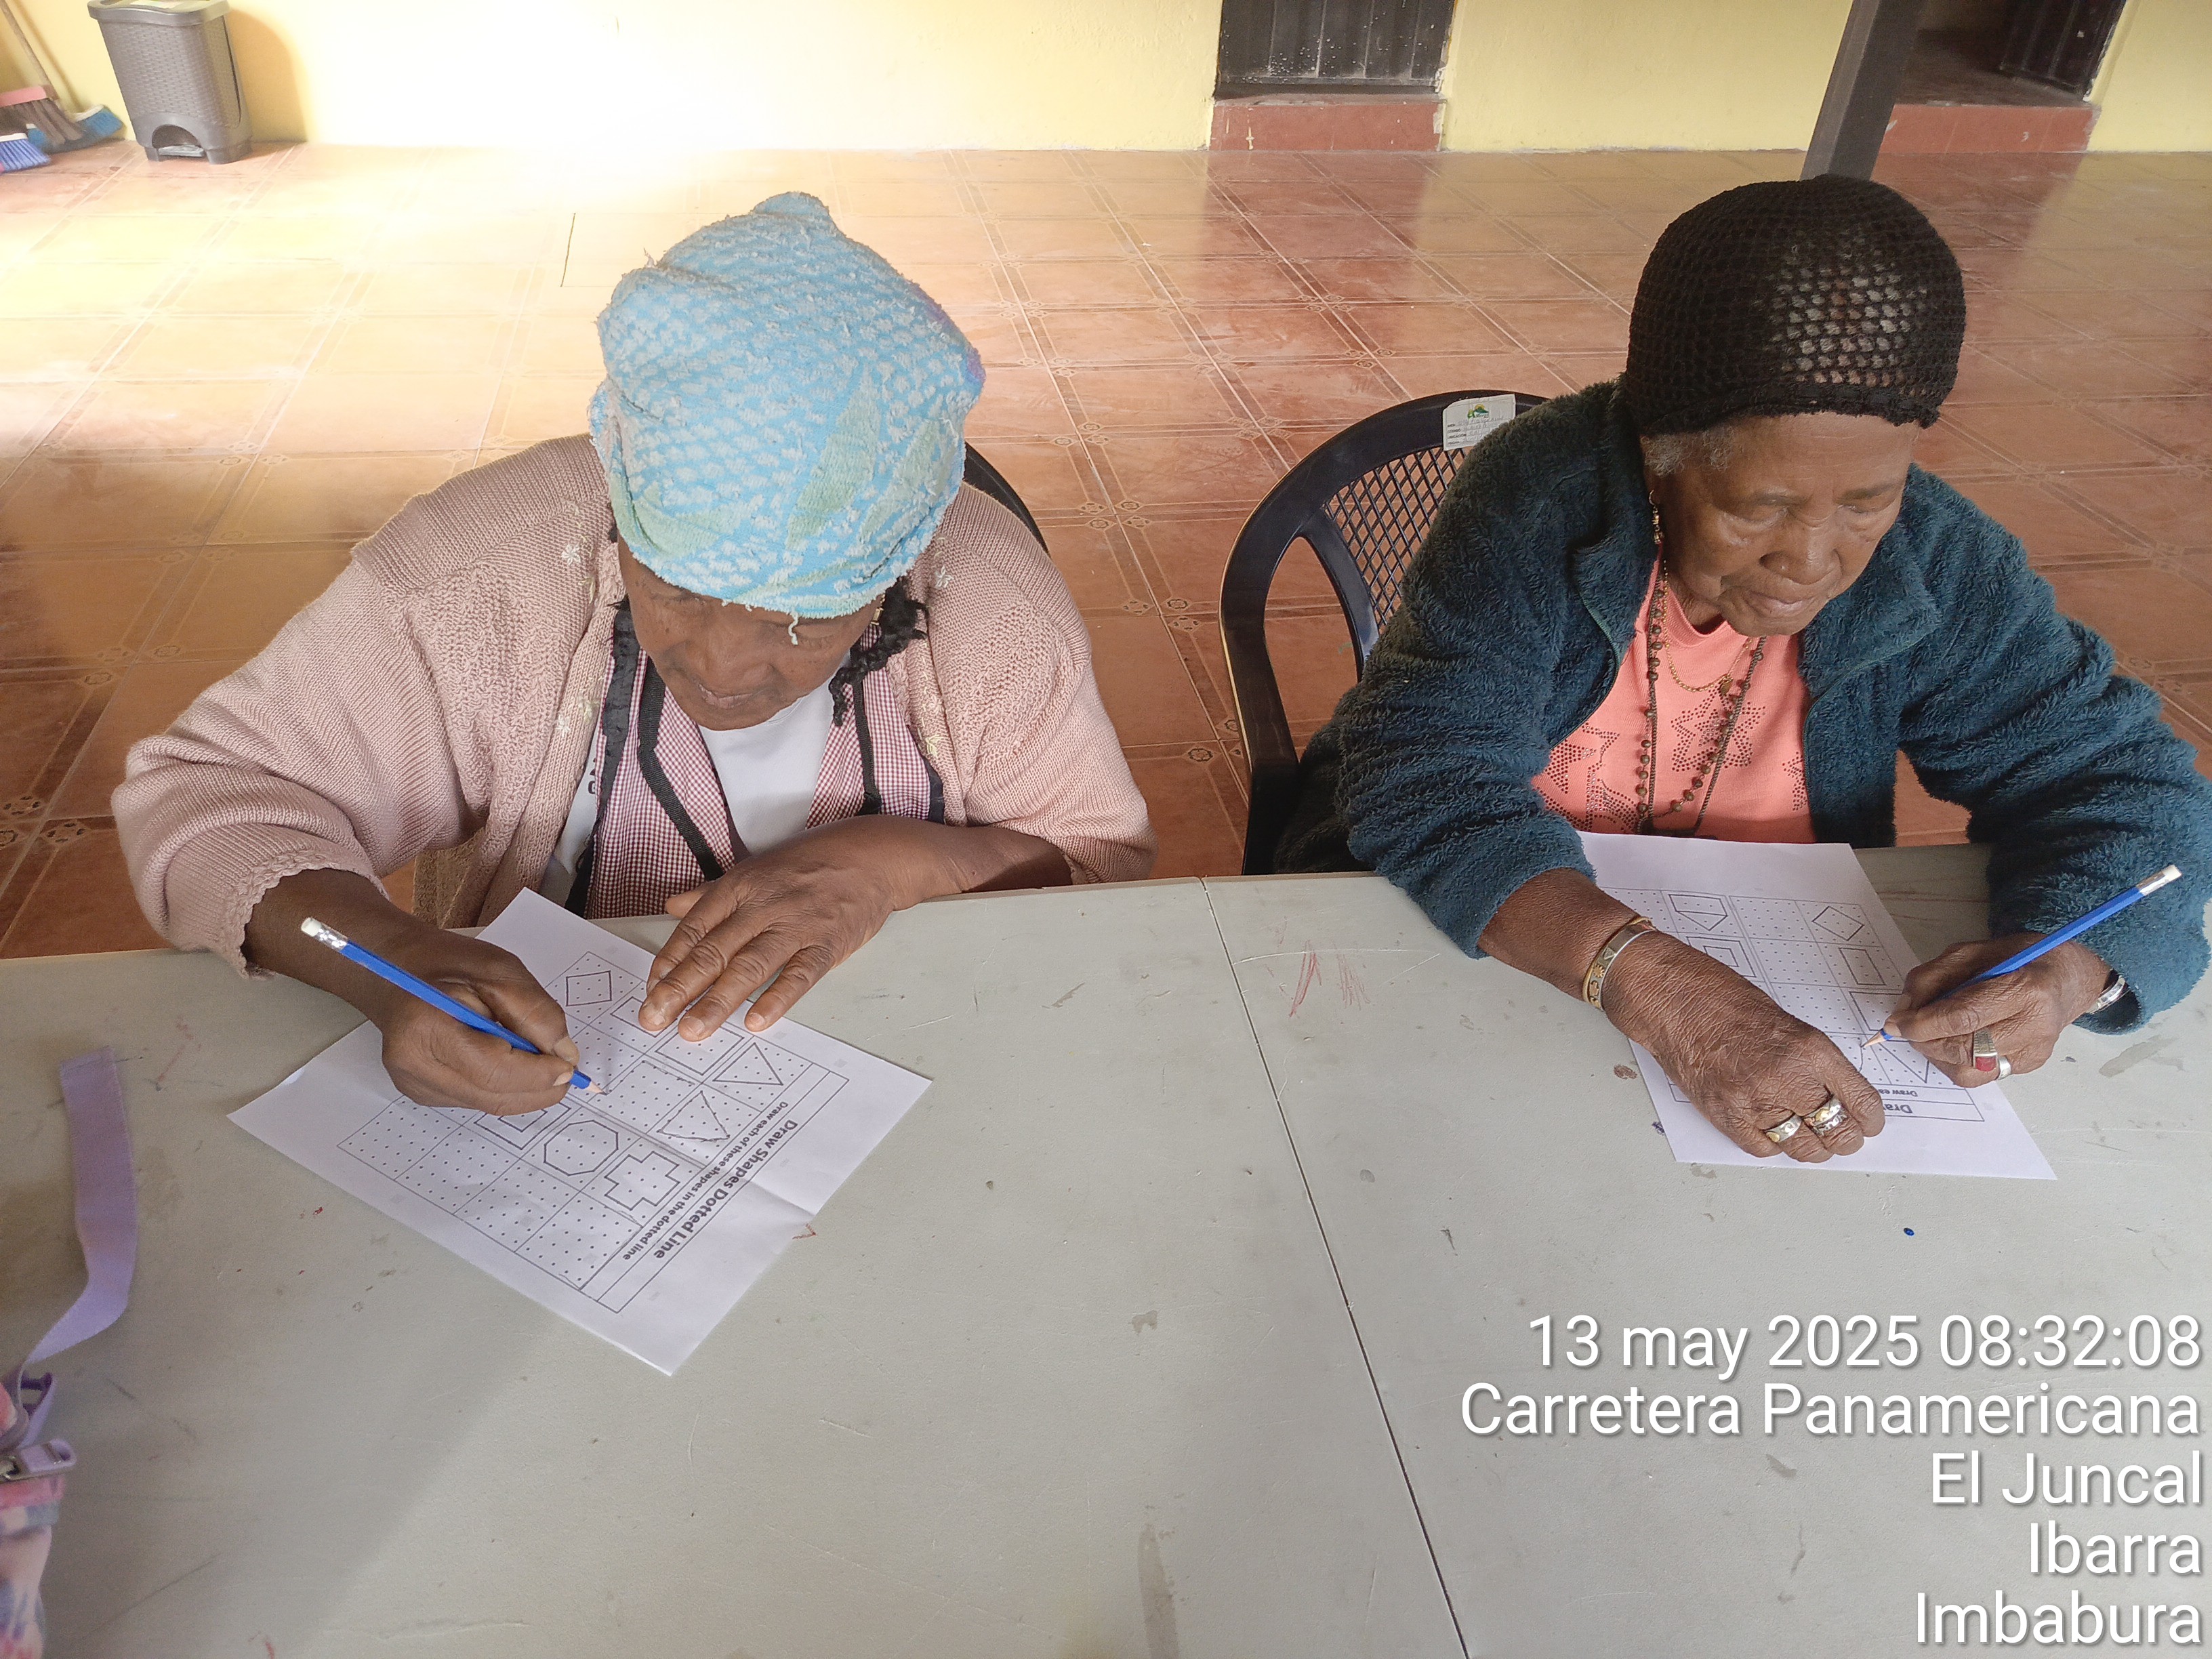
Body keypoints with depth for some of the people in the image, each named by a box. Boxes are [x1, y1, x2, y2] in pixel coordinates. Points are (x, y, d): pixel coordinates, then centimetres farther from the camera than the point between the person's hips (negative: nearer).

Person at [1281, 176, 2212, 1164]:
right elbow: (1425, 784, -32)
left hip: (1764, 972, 4)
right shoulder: (1538, 506, -23)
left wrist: (2069, 962, -27)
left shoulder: (1937, 567, -12)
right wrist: (1657, 988, -46)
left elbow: (2123, 780, -4)